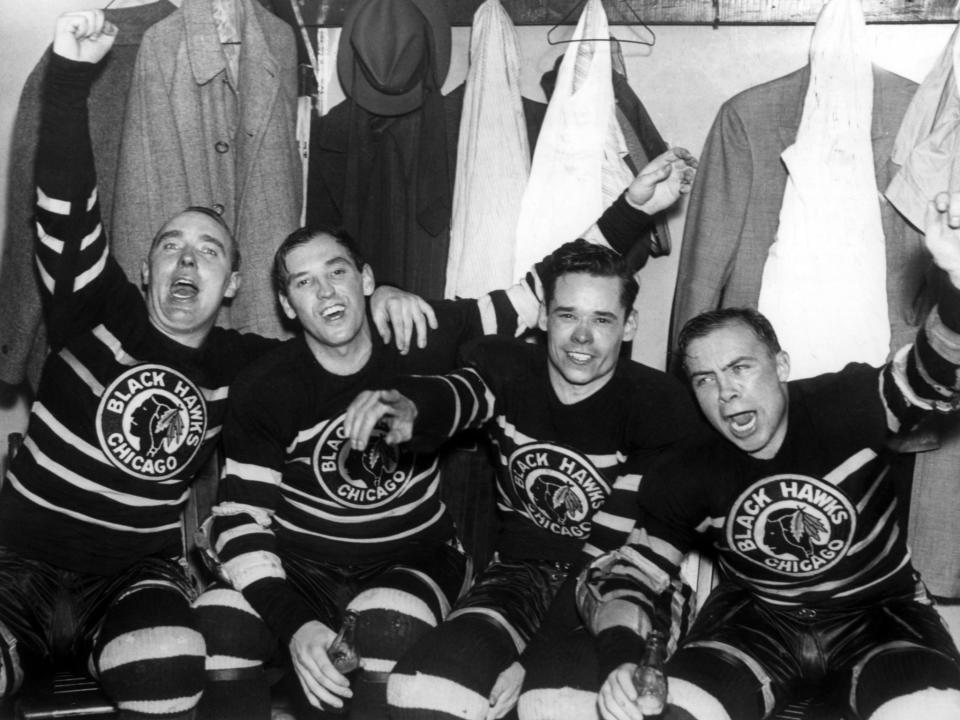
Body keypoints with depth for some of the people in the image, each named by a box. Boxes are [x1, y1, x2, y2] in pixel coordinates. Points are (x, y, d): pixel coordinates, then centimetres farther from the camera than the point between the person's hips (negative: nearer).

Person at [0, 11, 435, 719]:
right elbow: (68, 214, -15)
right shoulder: (99, 313, 0)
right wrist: (70, 73, -25)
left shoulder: (238, 362, 7)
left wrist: (379, 302, -1)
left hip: (136, 575, 2)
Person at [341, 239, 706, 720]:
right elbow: (458, 396, -26)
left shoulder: (661, 406, -9)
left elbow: (614, 547, -13)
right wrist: (409, 406, -52)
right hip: (520, 570, 2)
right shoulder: (508, 368, -1)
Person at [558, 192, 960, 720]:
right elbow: (623, 577, -5)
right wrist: (620, 658, -28)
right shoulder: (687, 480, -5)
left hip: (878, 612, -1)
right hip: (755, 617, 2)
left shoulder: (845, 408, -12)